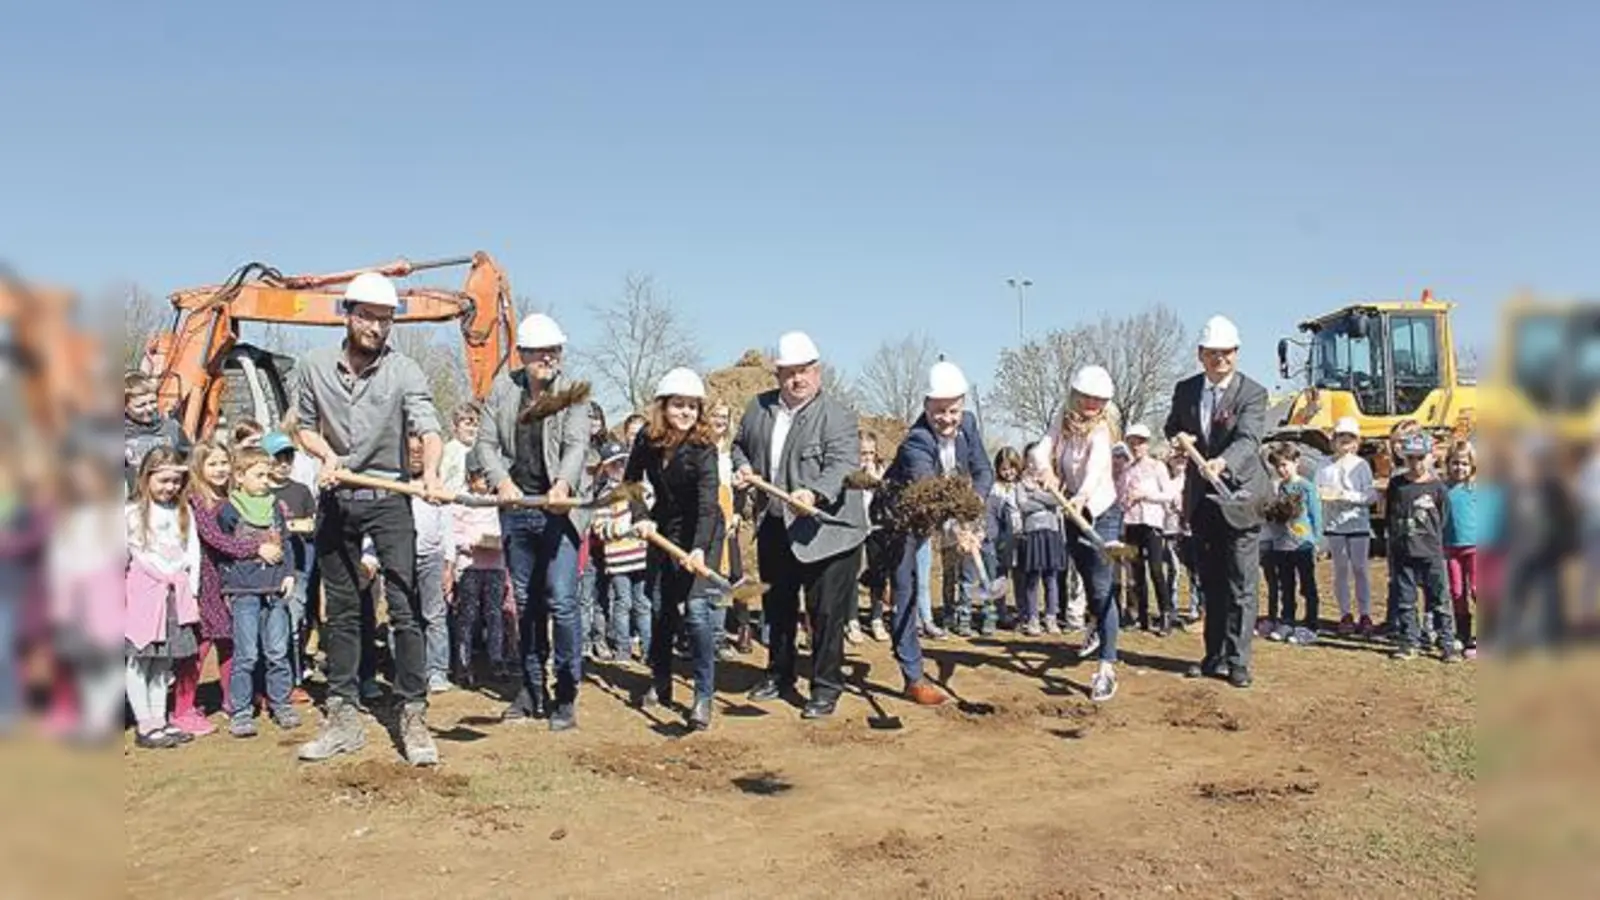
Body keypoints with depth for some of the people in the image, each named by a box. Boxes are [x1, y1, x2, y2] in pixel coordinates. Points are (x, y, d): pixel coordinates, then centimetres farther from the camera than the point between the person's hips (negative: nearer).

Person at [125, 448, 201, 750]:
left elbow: (192, 550, 11)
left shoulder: (183, 511, 9)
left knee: (164, 661, 11)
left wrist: (191, 589, 6)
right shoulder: (132, 512, -5)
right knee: (140, 660, -1)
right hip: (144, 591, -5)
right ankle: (144, 727, 3)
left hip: (175, 592, 5)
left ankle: (160, 720, 18)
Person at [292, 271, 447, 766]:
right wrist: (326, 455, -9)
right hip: (336, 498, 3)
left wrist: (430, 472, -44)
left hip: (388, 498, -3)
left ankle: (413, 716, -1)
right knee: (340, 611, 9)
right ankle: (343, 717, 18)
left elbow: (428, 429, -24)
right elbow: (306, 427, 13)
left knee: (405, 608, -8)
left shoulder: (404, 371, -11)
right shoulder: (313, 367, 0)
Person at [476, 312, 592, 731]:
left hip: (559, 509, -4)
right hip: (517, 508, 4)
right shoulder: (503, 389, 6)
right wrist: (502, 481, -13)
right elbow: (486, 441, 5)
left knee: (561, 601, -9)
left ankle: (567, 696, 1)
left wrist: (564, 483, -34)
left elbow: (577, 445, -15)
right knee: (526, 602, 12)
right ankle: (532, 689, 25)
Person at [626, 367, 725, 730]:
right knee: (660, 607, 9)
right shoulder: (647, 440, -9)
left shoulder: (703, 447, -23)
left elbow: (708, 503, -34)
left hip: (701, 533, -5)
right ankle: (660, 684, 28)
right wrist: (642, 519, -10)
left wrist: (700, 549, -48)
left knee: (695, 608, -17)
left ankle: (704, 697, -9)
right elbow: (630, 483, 5)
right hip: (663, 529, 5)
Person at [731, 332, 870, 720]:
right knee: (777, 608, 20)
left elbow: (843, 464, -23)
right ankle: (779, 675, 36)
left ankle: (826, 687, 12)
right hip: (772, 528, 6)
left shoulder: (838, 415, -12)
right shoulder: (758, 408, 6)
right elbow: (740, 444, 21)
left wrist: (815, 494, -40)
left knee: (827, 613, -1)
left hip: (825, 530, -6)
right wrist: (743, 467, -1)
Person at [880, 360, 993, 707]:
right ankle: (914, 678, -8)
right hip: (901, 517, -8)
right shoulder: (916, 442, -35)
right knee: (906, 589, -10)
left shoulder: (967, 423, -12)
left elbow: (984, 472, -6)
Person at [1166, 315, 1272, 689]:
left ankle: (1237, 661, 4)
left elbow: (1247, 439, -26)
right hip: (1201, 500, 5)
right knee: (1211, 584, 13)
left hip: (1239, 497, -5)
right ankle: (1215, 657, 23)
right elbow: (1171, 427, 20)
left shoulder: (1253, 393, -11)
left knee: (1241, 585, -3)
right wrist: (1178, 438, -5)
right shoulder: (1185, 390, 5)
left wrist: (1222, 462, -46)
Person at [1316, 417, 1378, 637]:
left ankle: (1365, 615, 8)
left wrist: (1349, 496, -17)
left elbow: (1372, 495, -5)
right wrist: (1325, 494, -16)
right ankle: (1345, 615, 13)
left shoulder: (1361, 465, 0)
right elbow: (1319, 491, 5)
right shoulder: (1327, 467, 4)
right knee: (1341, 569, 6)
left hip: (1358, 522, -1)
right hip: (1335, 524, 1)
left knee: (1359, 569, 2)